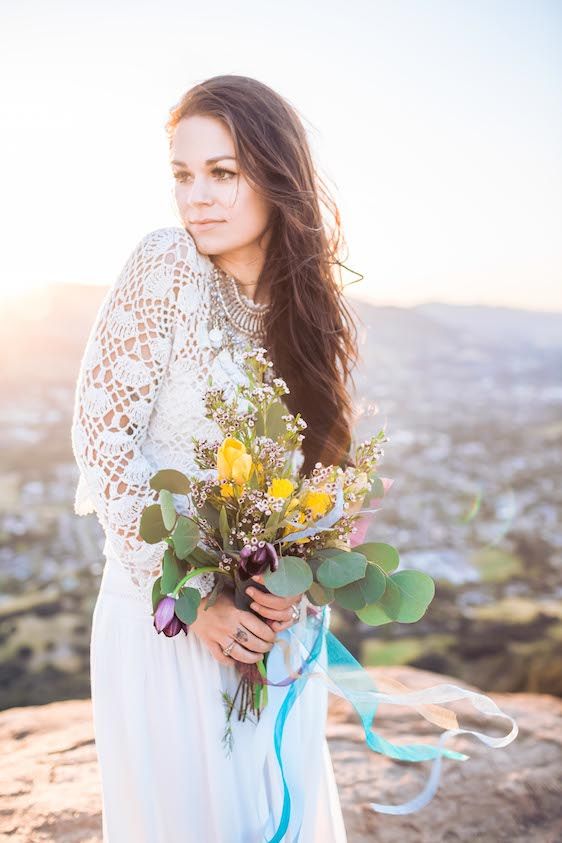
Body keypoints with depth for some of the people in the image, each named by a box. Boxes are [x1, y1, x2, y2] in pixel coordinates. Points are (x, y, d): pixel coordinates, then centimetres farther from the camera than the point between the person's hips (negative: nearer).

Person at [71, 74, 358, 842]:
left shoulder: (305, 302, 0)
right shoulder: (167, 266, -14)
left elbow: (316, 464, 5)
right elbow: (101, 437, -15)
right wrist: (189, 596, -15)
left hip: (273, 619, 4)